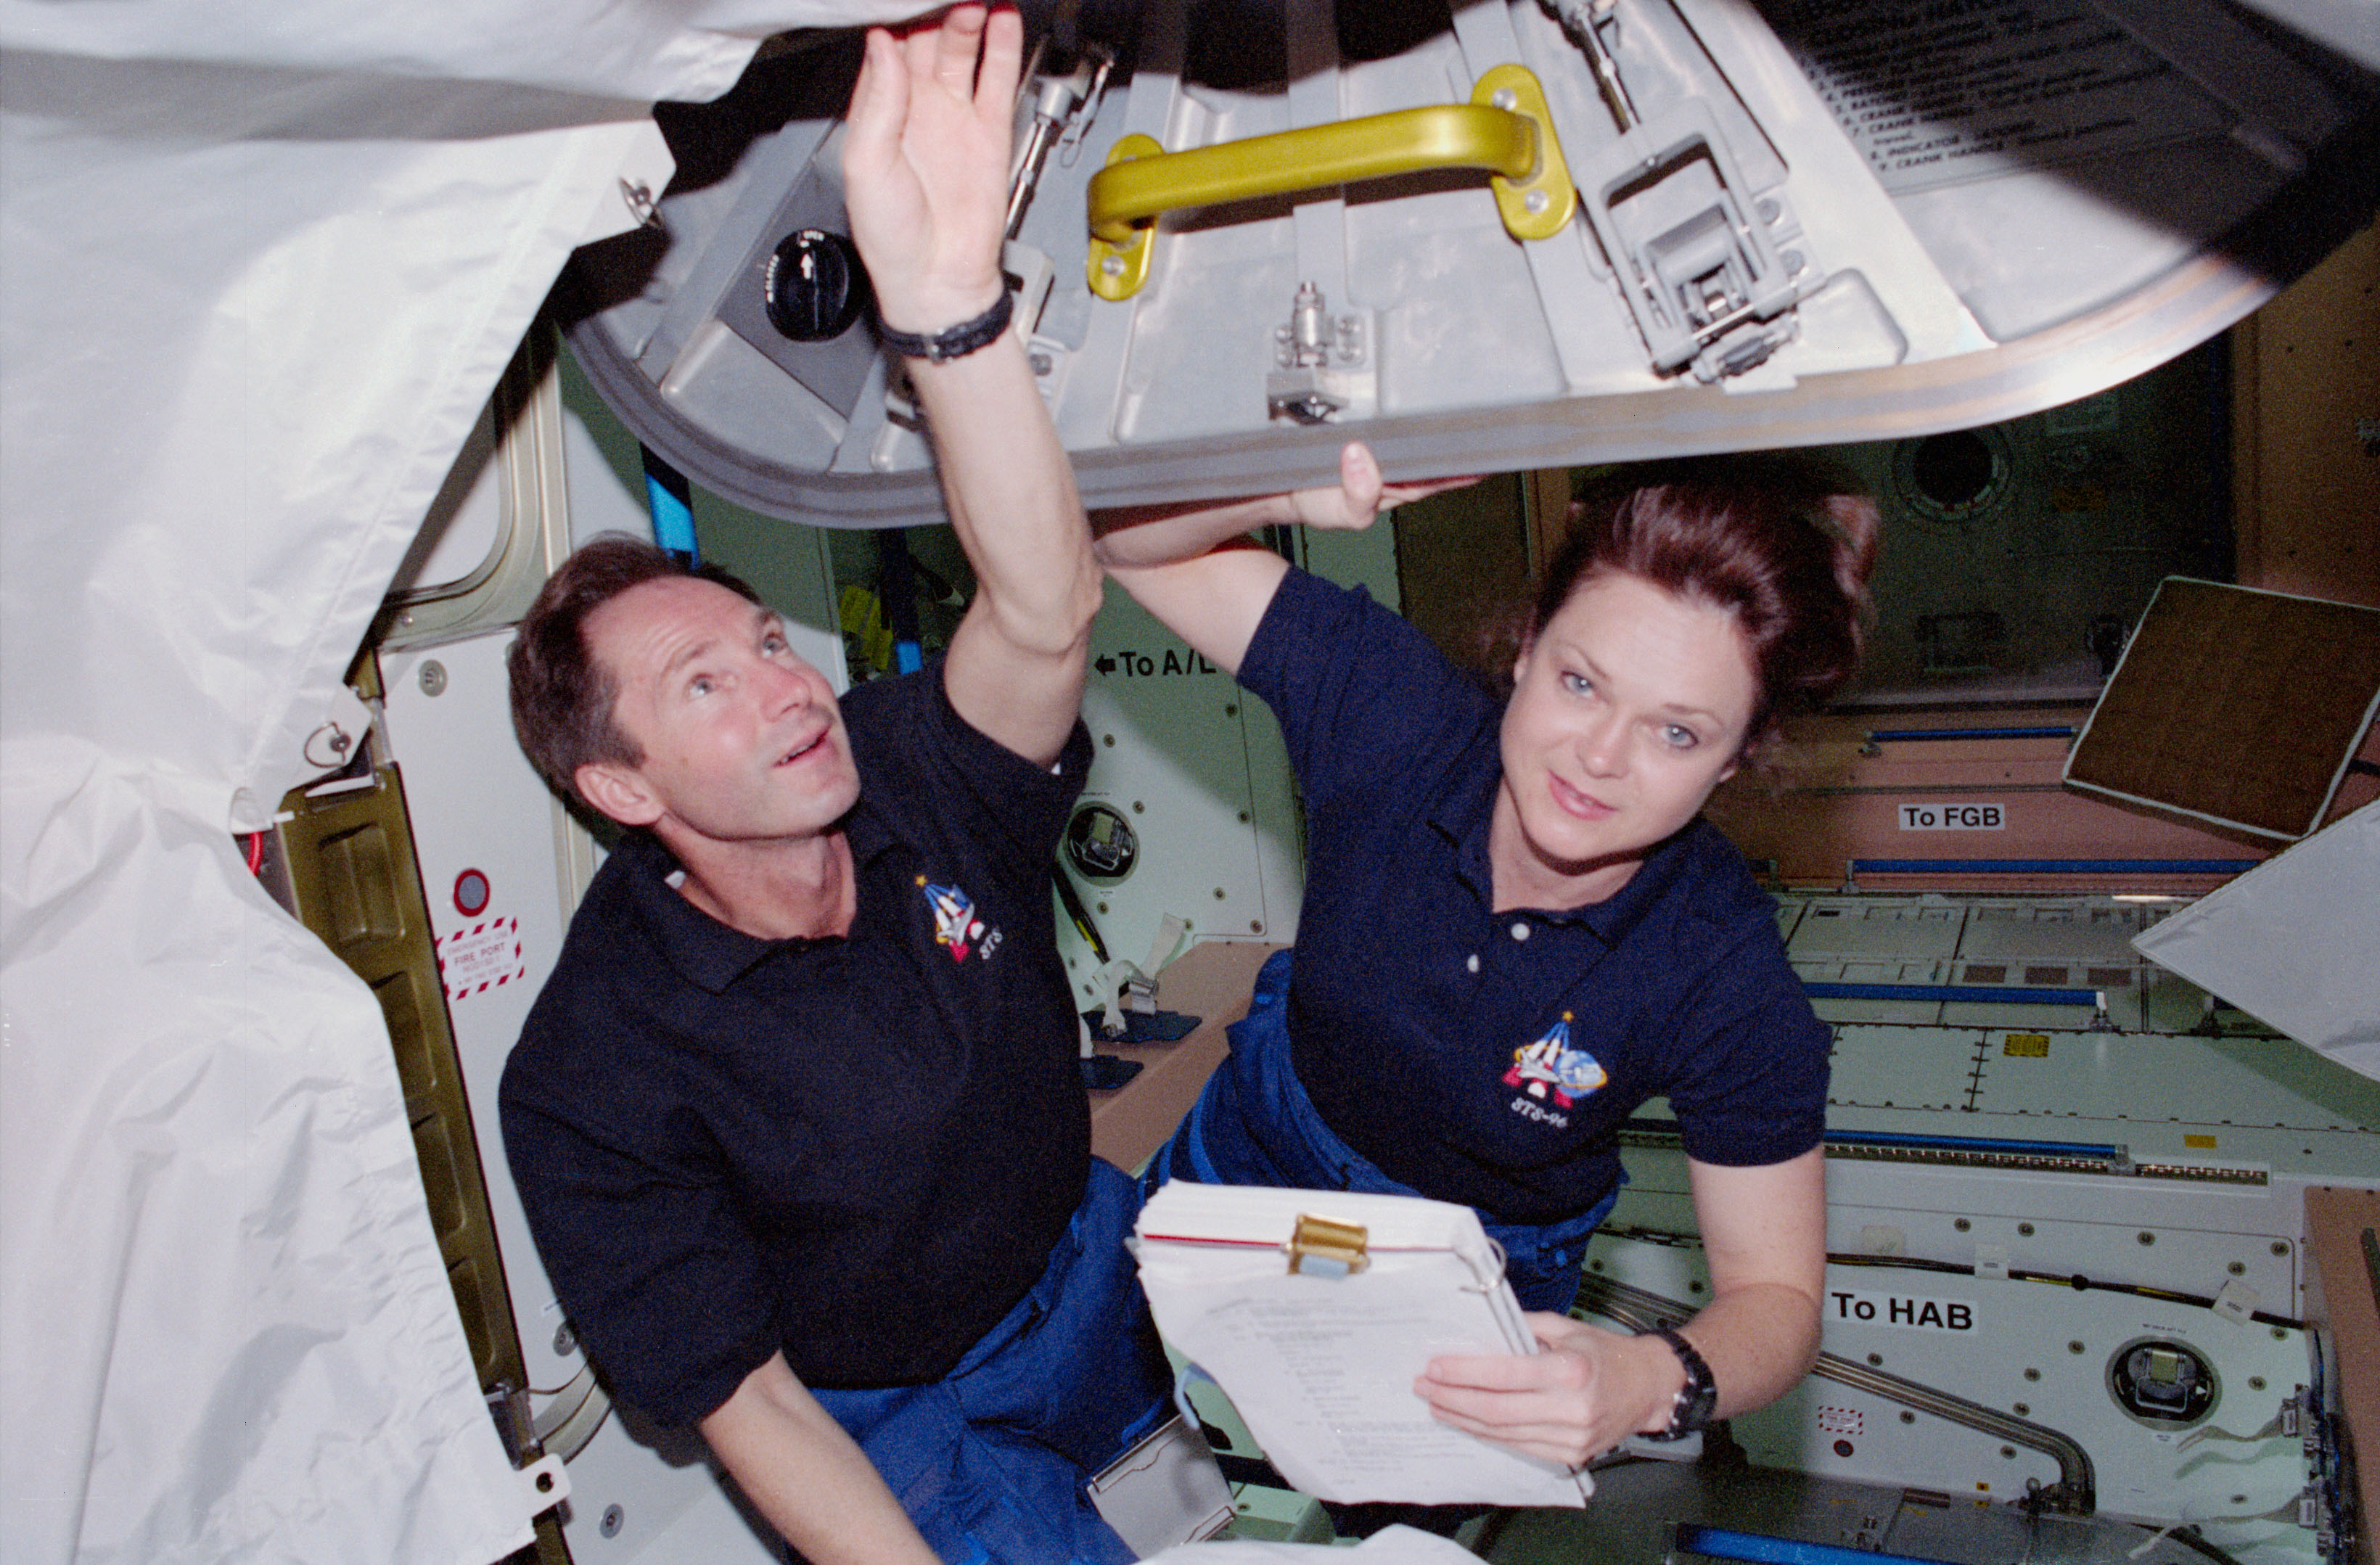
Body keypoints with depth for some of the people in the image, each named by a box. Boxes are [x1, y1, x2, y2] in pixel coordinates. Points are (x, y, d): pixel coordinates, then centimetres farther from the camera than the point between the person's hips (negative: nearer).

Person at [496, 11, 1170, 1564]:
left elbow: (1045, 613, -38)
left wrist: (949, 303, -53)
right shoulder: (592, 1081, -24)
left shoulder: (915, 778, -16)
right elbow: (746, 1399, -18)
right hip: (902, 1419, -3)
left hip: (1096, 1265, 4)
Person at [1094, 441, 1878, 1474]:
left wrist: (1656, 1382, -46)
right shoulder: (1395, 713, -31)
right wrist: (1292, 495, -50)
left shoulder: (1729, 987, -34)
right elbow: (1119, 534, -28)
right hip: (1255, 1157, 2)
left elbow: (1776, 1300, -22)